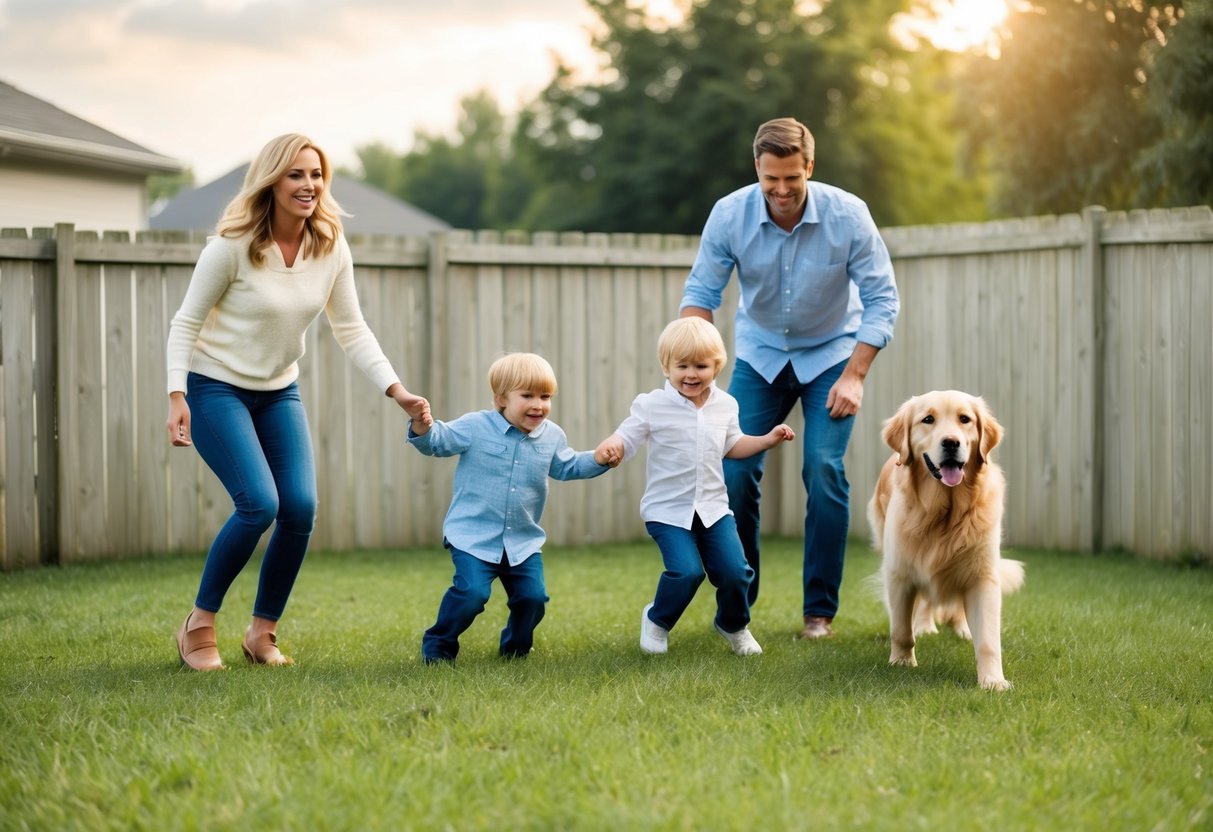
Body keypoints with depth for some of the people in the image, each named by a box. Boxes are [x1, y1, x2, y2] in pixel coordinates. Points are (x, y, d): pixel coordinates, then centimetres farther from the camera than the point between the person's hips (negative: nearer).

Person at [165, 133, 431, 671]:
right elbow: (186, 323, -10)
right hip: (216, 388, -5)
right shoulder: (232, 246, -17)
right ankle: (198, 626, -1)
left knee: (300, 507, -9)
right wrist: (177, 396, -20)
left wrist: (398, 392, -9)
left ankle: (262, 634, 9)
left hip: (279, 392, 5)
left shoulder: (331, 249, -4)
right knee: (259, 504, -20)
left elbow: (351, 331, 1)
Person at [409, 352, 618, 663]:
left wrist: (597, 460, 5)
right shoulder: (475, 427, -8)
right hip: (473, 536, -4)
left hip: (524, 542, 5)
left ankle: (516, 646, 28)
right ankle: (437, 646, 4)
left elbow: (567, 467, 20)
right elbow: (438, 441, -5)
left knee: (533, 597, -2)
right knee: (472, 593, -20)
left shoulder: (552, 437, 5)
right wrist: (422, 427, -27)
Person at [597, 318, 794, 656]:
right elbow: (625, 439, -9)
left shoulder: (725, 406, 6)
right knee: (687, 571, -21)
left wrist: (769, 439, 11)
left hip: (713, 507, 4)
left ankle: (734, 625, 26)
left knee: (735, 571, -6)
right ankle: (657, 621, 10)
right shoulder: (652, 406, -9)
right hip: (668, 510, -4)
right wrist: (610, 446, -31)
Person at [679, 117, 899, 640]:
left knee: (824, 470, -15)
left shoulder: (848, 215, -22)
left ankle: (820, 611, -3)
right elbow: (701, 292, -14)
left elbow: (881, 299, -16)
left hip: (830, 355, -2)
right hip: (760, 354, 2)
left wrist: (855, 376, -23)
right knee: (734, 470, -8)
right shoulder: (729, 215, -18)